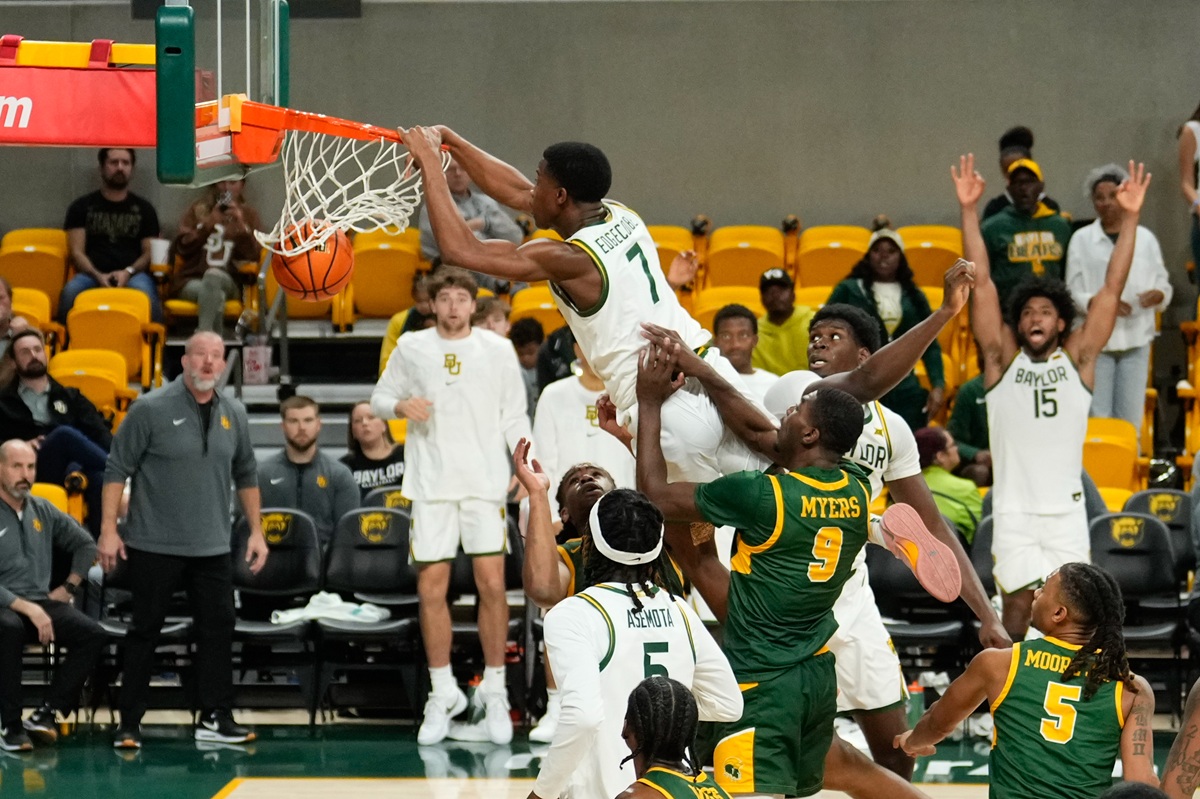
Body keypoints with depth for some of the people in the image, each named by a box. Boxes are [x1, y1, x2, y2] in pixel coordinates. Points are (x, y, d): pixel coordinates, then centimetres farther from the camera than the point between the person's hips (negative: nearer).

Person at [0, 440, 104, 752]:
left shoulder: (43, 510, 12)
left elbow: (85, 544, 25)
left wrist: (69, 587, 13)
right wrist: (27, 608, -21)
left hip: (41, 603, 6)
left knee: (94, 635, -20)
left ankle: (47, 713, -19)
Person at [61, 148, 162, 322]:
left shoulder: (144, 208, 20)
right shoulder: (81, 207, 17)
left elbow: (150, 252, 13)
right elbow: (77, 252, 8)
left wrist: (128, 272, -8)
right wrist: (98, 276, -12)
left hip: (132, 275, 0)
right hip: (93, 274, 0)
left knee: (144, 290, -37)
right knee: (71, 290, -35)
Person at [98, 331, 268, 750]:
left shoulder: (233, 414, 7)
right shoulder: (151, 409, -8)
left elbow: (246, 475, 18)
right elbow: (117, 469, -5)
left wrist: (256, 530, 14)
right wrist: (109, 530, -10)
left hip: (213, 547, 4)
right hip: (154, 546, -4)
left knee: (218, 627, 1)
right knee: (145, 631, 1)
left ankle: (215, 717, 8)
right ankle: (129, 723, 8)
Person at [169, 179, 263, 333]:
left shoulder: (249, 214, 17)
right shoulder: (198, 209, 18)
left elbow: (254, 255, 2)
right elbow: (181, 248, 4)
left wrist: (241, 226, -13)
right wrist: (208, 224, -9)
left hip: (229, 283, 0)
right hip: (191, 281, 0)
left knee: (213, 275, -37)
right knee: (216, 296, -35)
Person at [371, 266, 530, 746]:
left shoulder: (498, 350, 4)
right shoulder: (411, 347, 5)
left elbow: (513, 416, 7)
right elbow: (379, 399, 12)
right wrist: (401, 406, -10)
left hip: (486, 484, -1)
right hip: (430, 485, 1)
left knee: (492, 585, -6)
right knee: (431, 588, -1)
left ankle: (494, 692, 7)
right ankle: (443, 694, 12)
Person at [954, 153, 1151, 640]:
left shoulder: (1078, 358, 6)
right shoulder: (1003, 359, 4)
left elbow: (1112, 289, 2)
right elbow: (981, 283, -1)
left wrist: (1129, 218, -5)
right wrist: (969, 211, -7)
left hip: (1067, 507, 1)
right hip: (1015, 507, -1)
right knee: (1018, 604, -4)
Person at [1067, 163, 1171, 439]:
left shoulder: (1145, 238, 10)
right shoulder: (1082, 240, 4)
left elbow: (1164, 284, 11)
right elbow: (1074, 292, -1)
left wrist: (1157, 295, -12)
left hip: (1136, 337, 2)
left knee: (1130, 416, 1)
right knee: (1097, 417, -7)